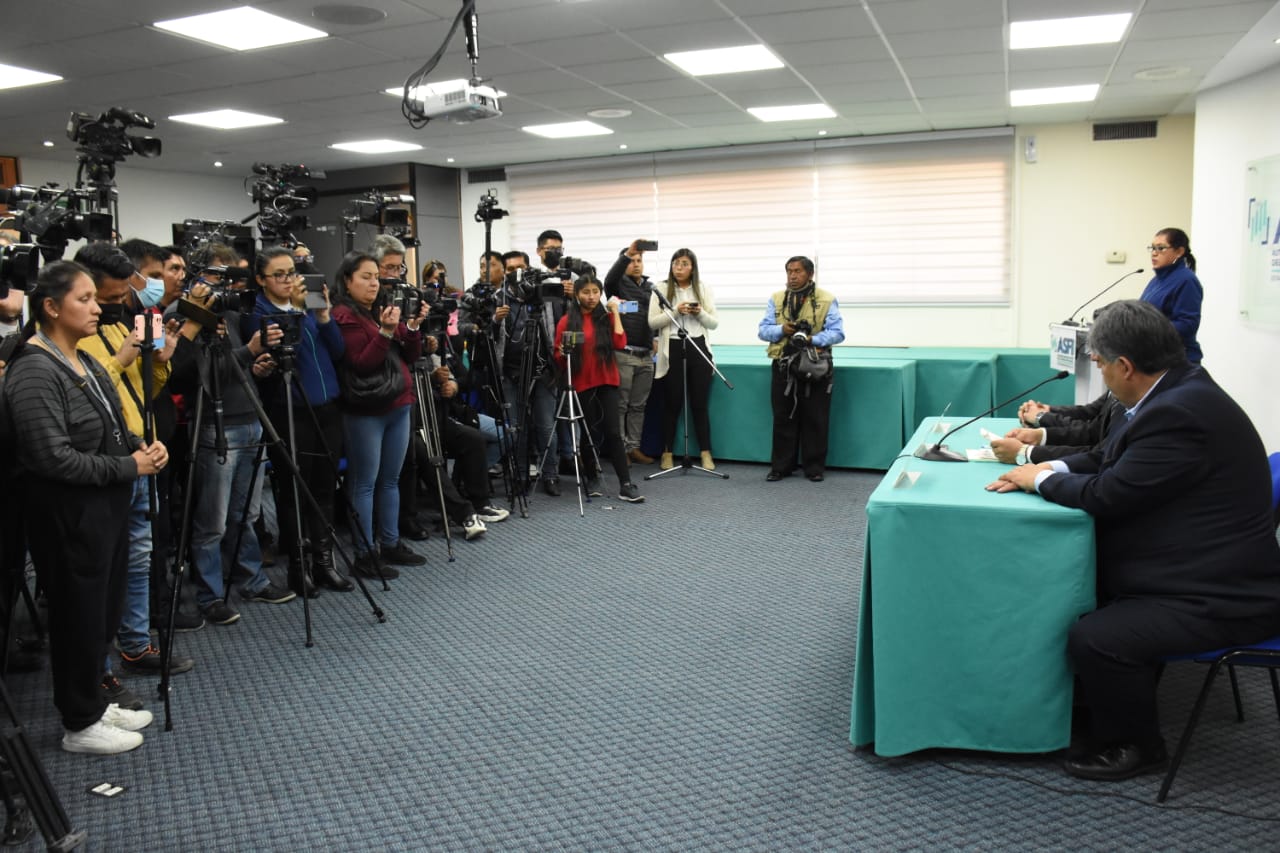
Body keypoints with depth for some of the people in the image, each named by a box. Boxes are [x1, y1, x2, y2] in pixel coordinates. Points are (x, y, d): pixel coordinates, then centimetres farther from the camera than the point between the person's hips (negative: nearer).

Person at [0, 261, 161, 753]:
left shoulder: (85, 362, 11)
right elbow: (56, 459, -24)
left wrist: (142, 446, 2)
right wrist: (130, 466, -18)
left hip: (107, 508, 9)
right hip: (69, 516, -9)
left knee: (105, 612, 18)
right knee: (80, 617, 4)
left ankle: (94, 703, 34)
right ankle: (80, 725, 20)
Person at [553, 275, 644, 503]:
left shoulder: (607, 317, 7)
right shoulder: (567, 321, 2)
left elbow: (620, 343, -9)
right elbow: (560, 360, 2)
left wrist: (615, 312, -4)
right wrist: (563, 352, -20)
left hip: (607, 382, 1)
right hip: (581, 384, 0)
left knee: (613, 432, -6)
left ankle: (626, 485, -7)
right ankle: (592, 479, 22)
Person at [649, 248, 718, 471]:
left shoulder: (703, 289, 9)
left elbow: (714, 323, 6)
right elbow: (652, 322, -5)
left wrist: (700, 313, -13)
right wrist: (675, 311, -17)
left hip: (698, 347, 1)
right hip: (672, 349, -1)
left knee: (700, 403, 3)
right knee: (673, 403, 3)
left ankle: (706, 453, 9)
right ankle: (667, 453, 13)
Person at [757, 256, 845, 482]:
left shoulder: (827, 300, 0)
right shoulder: (776, 299, 10)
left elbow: (837, 333, -6)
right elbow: (763, 329, 6)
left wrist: (812, 339, -22)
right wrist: (782, 330, -15)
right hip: (783, 368, 3)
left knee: (815, 420, 3)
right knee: (783, 419, 7)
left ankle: (814, 468, 13)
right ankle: (781, 466, 16)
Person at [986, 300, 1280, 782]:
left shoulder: (1178, 414, -28)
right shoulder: (1178, 392, 6)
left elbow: (1107, 495, -25)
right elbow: (1112, 462, 13)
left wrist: (1040, 479, -8)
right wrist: (1050, 468, -2)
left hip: (1221, 596, -11)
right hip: (1208, 569, 11)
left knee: (1095, 638, -22)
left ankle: (1132, 746, 4)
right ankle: (1101, 701, 30)